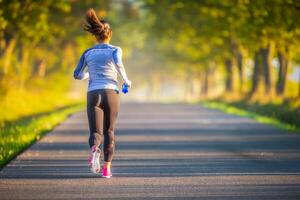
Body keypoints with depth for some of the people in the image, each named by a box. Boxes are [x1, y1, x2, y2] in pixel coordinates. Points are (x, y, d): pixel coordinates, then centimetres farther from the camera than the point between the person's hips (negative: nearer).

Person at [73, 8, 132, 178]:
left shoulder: (88, 53, 13)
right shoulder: (115, 50, 4)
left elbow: (78, 75, 17)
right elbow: (118, 63, -18)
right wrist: (126, 80, -1)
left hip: (93, 95, 1)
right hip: (111, 93, -1)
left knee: (96, 133, -5)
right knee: (109, 131, 17)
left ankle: (95, 150, -42)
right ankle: (107, 168, 12)